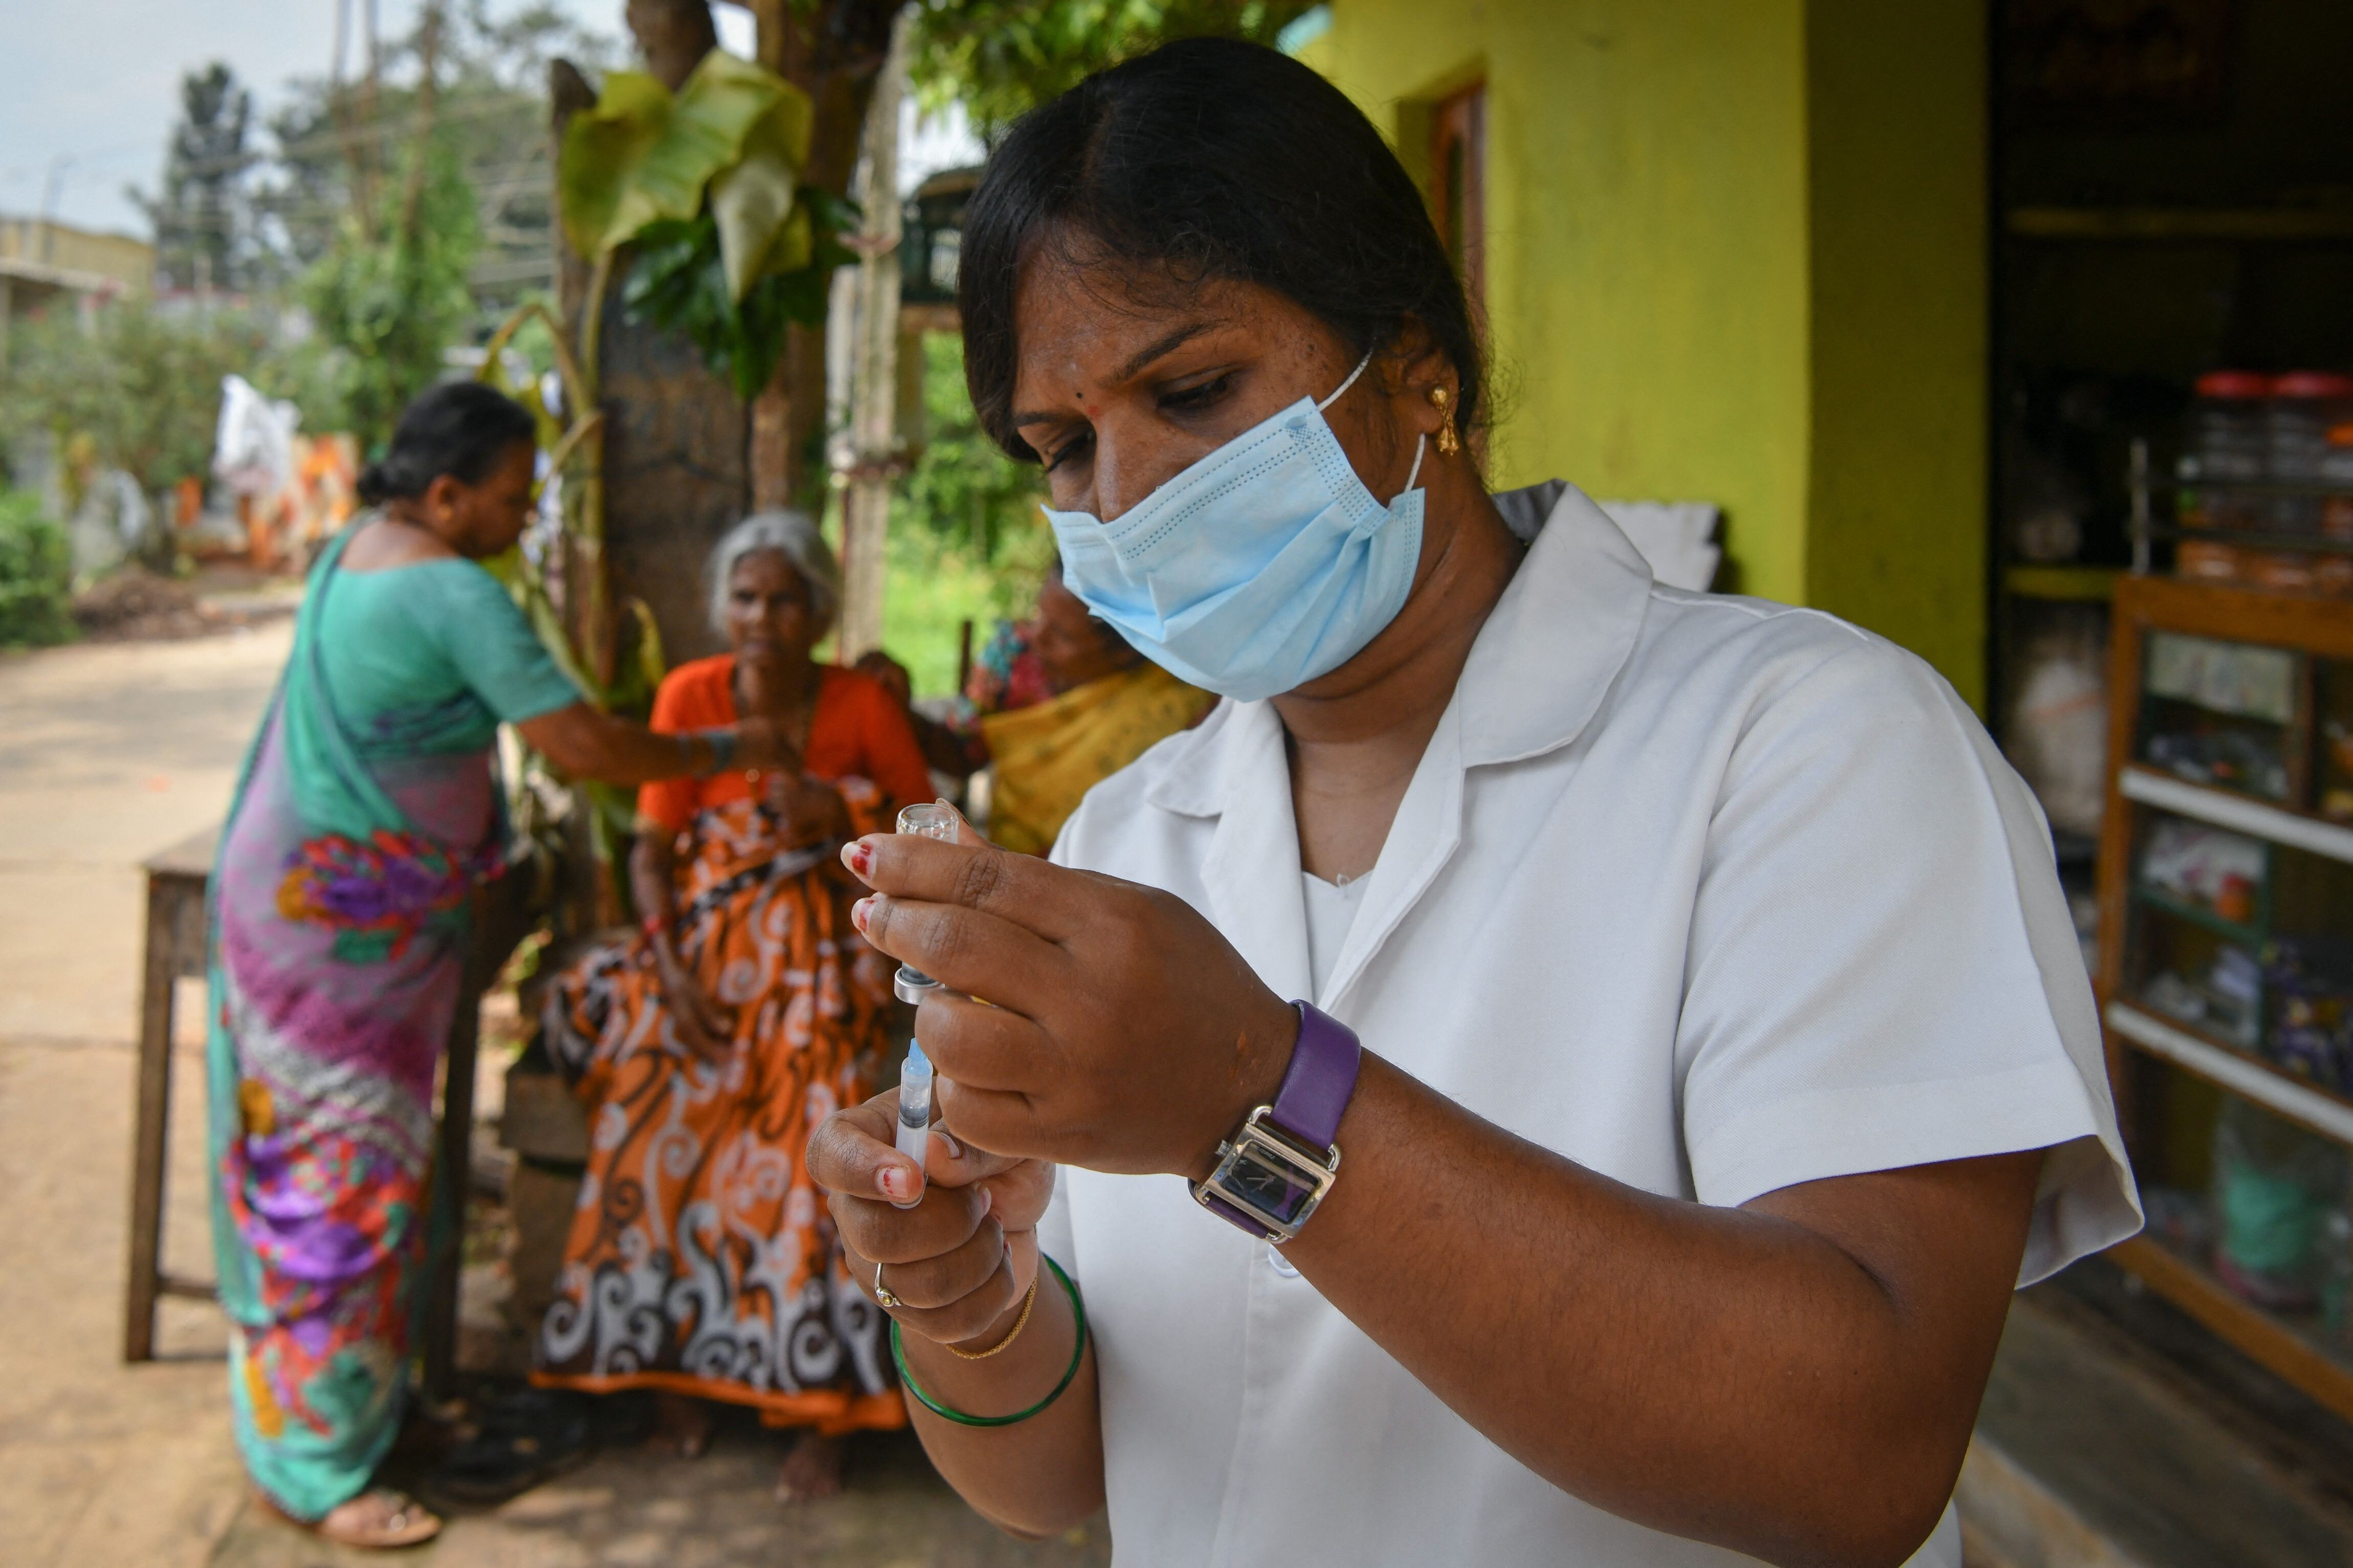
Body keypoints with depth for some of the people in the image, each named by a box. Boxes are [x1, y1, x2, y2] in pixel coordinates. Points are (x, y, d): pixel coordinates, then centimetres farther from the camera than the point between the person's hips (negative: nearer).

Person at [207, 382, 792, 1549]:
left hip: (299, 895, 10)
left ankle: (329, 1398, 30)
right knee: (344, 1175, -2)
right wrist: (729, 750, -11)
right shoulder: (456, 595, -21)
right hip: (344, 921, -10)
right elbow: (582, 746, -23)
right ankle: (313, 1468, 9)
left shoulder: (356, 547, 8)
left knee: (309, 1161, 16)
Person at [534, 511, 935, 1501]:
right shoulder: (690, 696, 2)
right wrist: (674, 974, -12)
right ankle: (674, 1354, -4)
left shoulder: (860, 707, 0)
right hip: (707, 946, 2)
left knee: (808, 1116, -26)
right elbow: (652, 852, 2)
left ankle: (818, 1399, -17)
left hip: (821, 959, -2)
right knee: (660, 1115, -22)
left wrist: (842, 819, -15)